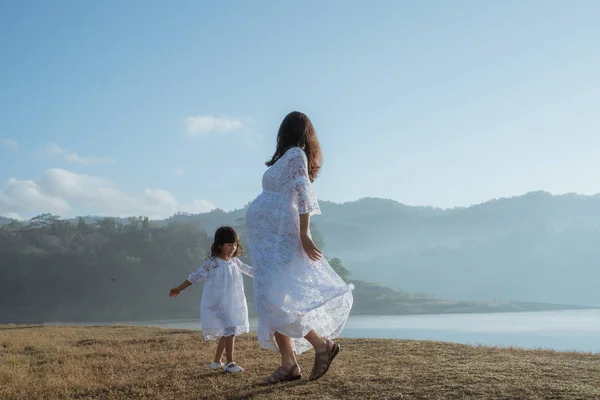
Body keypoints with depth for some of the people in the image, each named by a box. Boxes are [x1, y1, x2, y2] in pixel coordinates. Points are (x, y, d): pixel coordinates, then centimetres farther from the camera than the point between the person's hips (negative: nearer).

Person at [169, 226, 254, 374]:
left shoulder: (235, 261, 7)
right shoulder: (212, 263, -11)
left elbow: (249, 270, 21)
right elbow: (195, 276, -6)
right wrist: (179, 289, -3)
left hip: (232, 304, 7)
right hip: (217, 305, -7)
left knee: (226, 333, 13)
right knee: (229, 330, -14)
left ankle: (217, 361, 27)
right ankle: (230, 363, -8)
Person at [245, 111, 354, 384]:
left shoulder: (295, 154, -4)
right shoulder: (287, 158, 20)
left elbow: (303, 196, -14)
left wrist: (304, 235, -21)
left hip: (280, 236, -9)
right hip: (267, 238, 9)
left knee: (273, 300, -15)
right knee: (272, 302, 4)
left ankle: (322, 344, -4)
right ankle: (288, 365, 5)